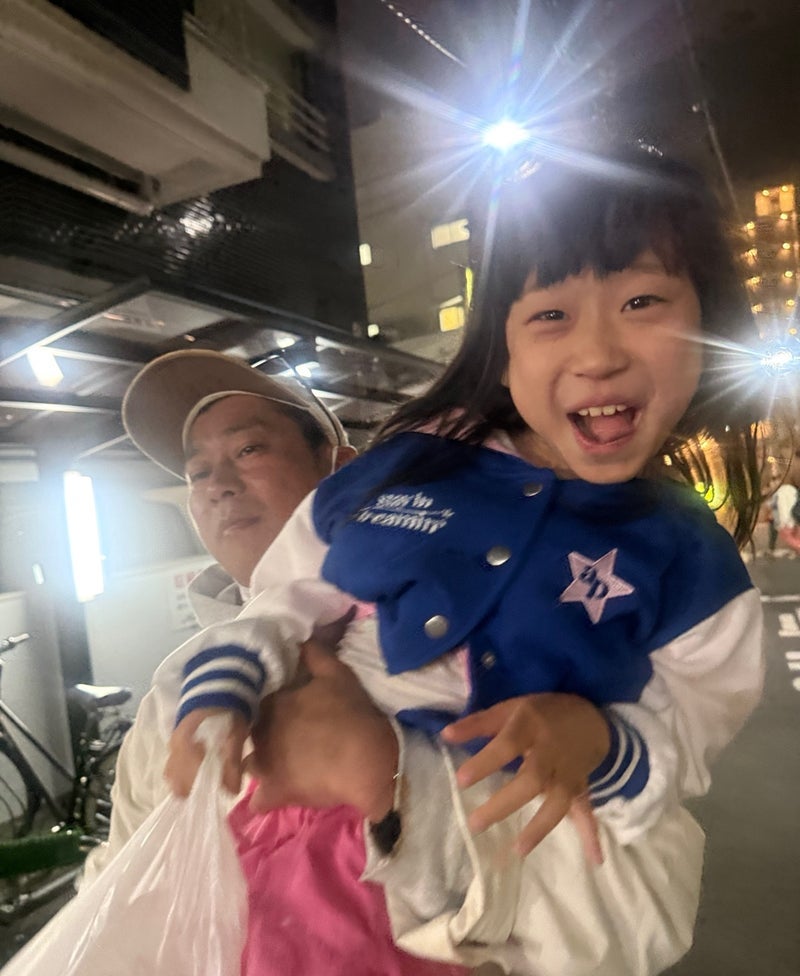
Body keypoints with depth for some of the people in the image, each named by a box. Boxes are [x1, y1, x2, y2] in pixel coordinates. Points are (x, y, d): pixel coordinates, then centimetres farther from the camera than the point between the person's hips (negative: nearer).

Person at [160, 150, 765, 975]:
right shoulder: (405, 470, -8)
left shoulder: (688, 562, -8)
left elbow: (681, 741, -2)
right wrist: (216, 696, -11)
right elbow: (286, 603, 3)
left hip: (528, 848, 0)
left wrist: (597, 744, -23)